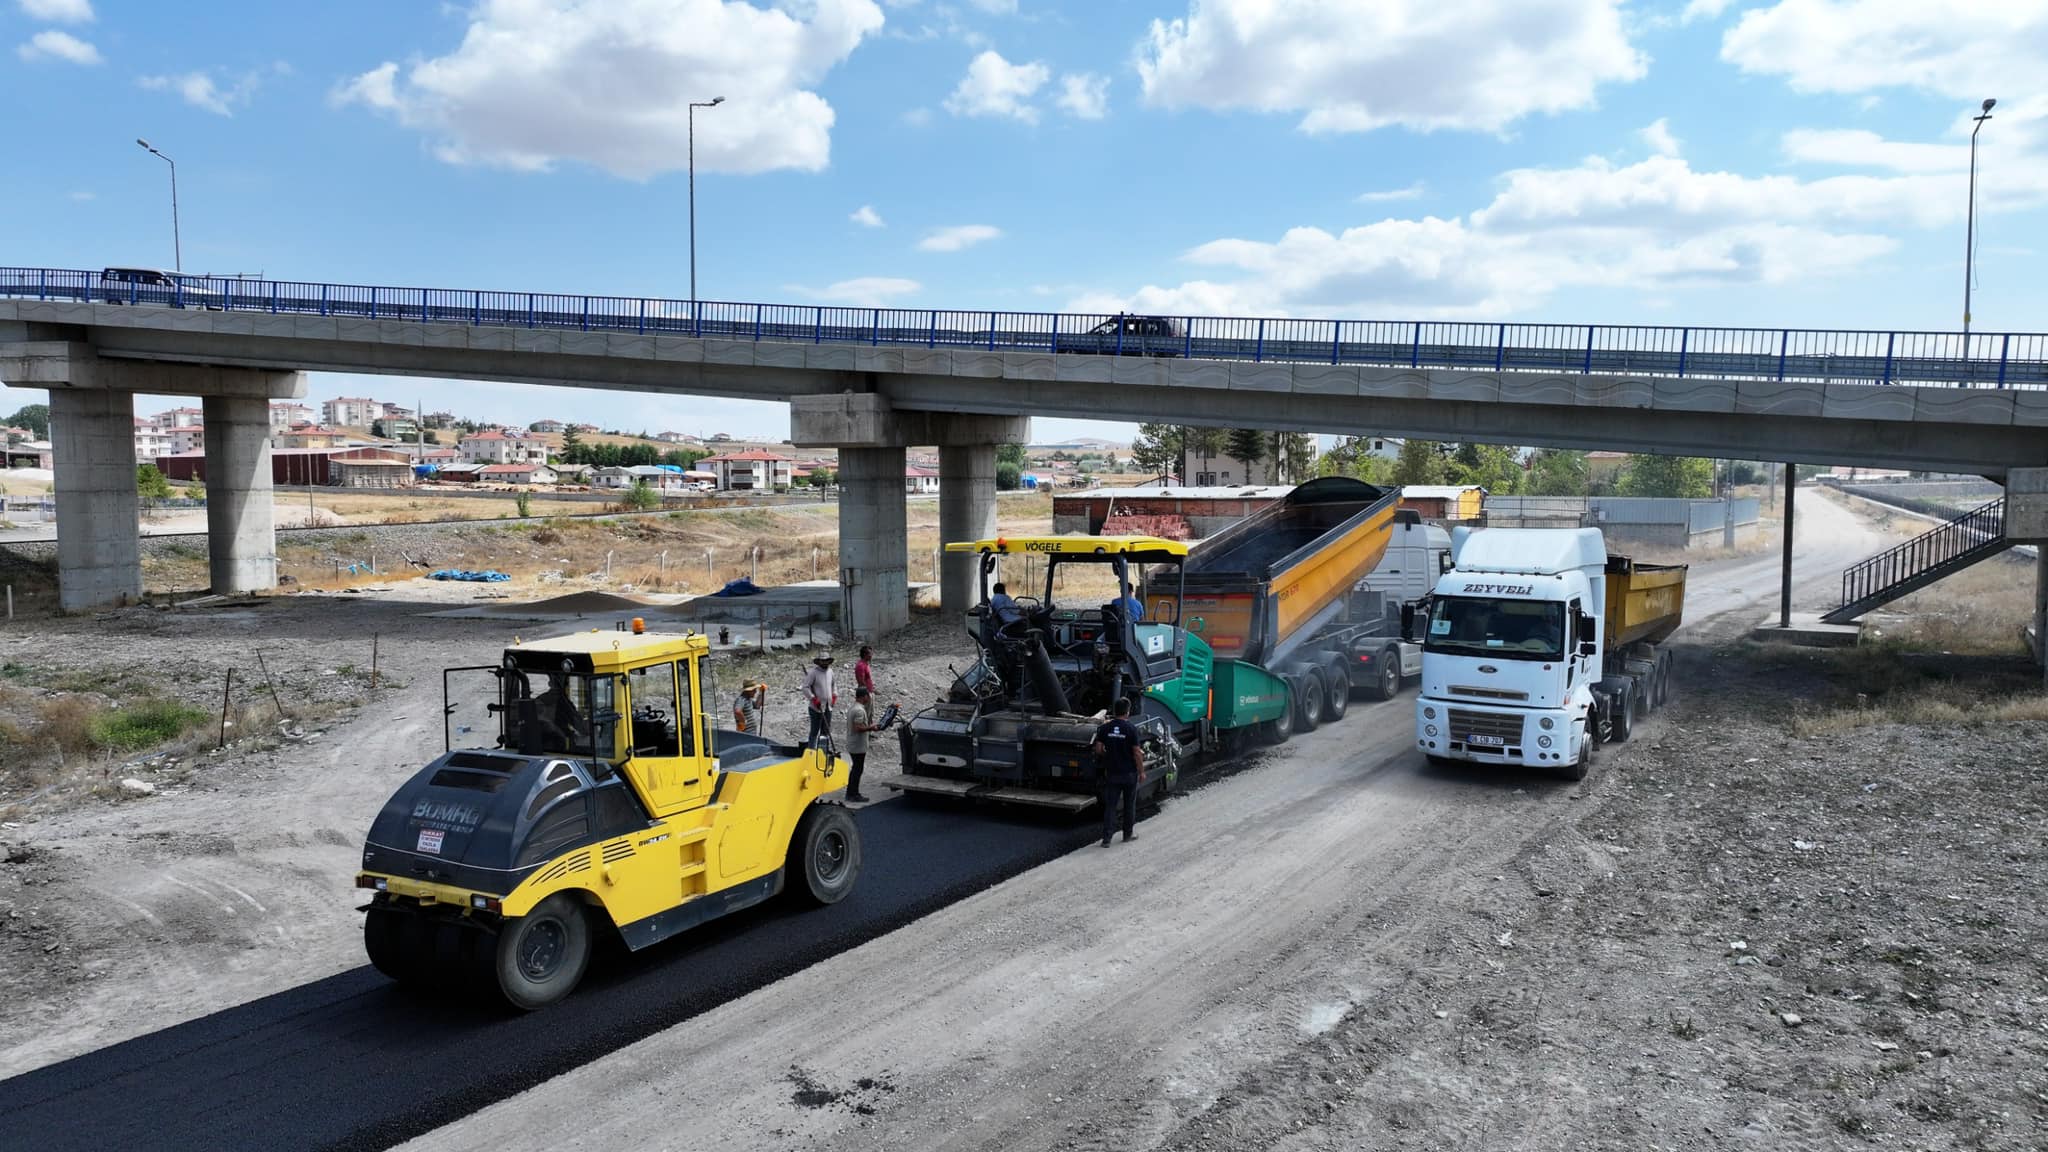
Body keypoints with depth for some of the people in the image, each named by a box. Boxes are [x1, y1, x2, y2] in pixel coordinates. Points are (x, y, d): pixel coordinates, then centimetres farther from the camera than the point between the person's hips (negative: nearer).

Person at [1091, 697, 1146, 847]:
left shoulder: (1105, 728, -3)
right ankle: (1128, 834, 24)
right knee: (1130, 804, 14)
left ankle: (1106, 838, -3)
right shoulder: (1131, 729, -14)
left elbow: (1098, 749, -2)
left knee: (1110, 805, 4)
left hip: (1112, 772, 3)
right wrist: (1141, 771, -2)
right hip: (1129, 773, -3)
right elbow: (1137, 753, -13)